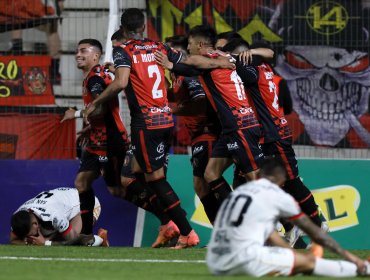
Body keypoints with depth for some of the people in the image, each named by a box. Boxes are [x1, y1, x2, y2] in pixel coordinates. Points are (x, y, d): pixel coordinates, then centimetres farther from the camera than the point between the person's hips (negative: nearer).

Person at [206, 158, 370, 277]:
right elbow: (313, 231, 13)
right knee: (309, 261, 5)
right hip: (244, 260, -7)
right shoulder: (279, 196, 5)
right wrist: (345, 254, 22)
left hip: (215, 266, 7)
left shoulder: (238, 190, 23)